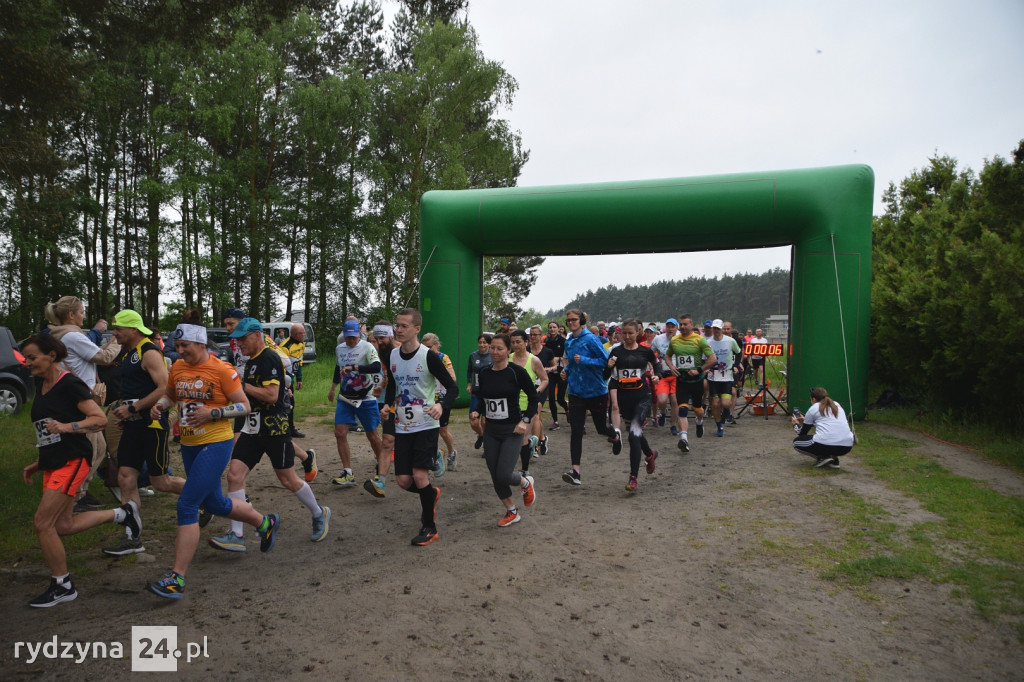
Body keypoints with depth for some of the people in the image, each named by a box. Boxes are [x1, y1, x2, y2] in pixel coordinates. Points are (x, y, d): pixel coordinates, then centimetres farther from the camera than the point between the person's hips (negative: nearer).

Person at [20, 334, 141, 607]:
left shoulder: (69, 384, -12)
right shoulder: (42, 389, 14)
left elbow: (100, 419, -16)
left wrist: (68, 426, -29)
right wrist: (38, 464, 20)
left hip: (72, 461, -9)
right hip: (52, 464, 9)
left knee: (43, 523, -8)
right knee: (63, 525, 8)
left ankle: (62, 586, 7)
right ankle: (121, 513, 25)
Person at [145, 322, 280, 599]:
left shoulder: (221, 369, -14)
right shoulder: (177, 368, 4)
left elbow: (244, 406, -10)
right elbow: (170, 394, 23)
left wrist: (211, 413, -21)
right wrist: (159, 405, 1)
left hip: (215, 444, -8)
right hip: (189, 446, 8)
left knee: (186, 505, -13)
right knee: (215, 504, 19)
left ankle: (177, 579, -5)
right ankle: (265, 522, 43)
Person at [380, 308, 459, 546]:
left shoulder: (428, 356, -13)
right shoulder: (393, 355, 5)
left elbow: (452, 387, -12)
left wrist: (441, 405, -31)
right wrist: (387, 405, 0)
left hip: (426, 426, -5)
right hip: (402, 427, 5)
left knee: (419, 475, -11)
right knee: (403, 481, 3)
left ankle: (429, 526, 10)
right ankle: (431, 494, 37)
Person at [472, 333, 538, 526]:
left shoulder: (517, 372, -12)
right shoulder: (484, 373, 3)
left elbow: (533, 397, -5)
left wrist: (526, 420, -13)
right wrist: (477, 412, -4)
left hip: (511, 431, -5)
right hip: (490, 431, 5)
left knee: (503, 476, -13)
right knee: (495, 476, 7)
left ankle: (526, 482, 22)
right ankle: (511, 512, 29)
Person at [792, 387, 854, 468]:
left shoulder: (813, 409, 10)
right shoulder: (837, 405, 24)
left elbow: (802, 433, 19)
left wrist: (796, 424, 40)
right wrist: (805, 421, 48)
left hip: (825, 444, -5)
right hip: (847, 447, 6)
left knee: (796, 442, 19)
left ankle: (822, 457, 1)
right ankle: (834, 459, 15)